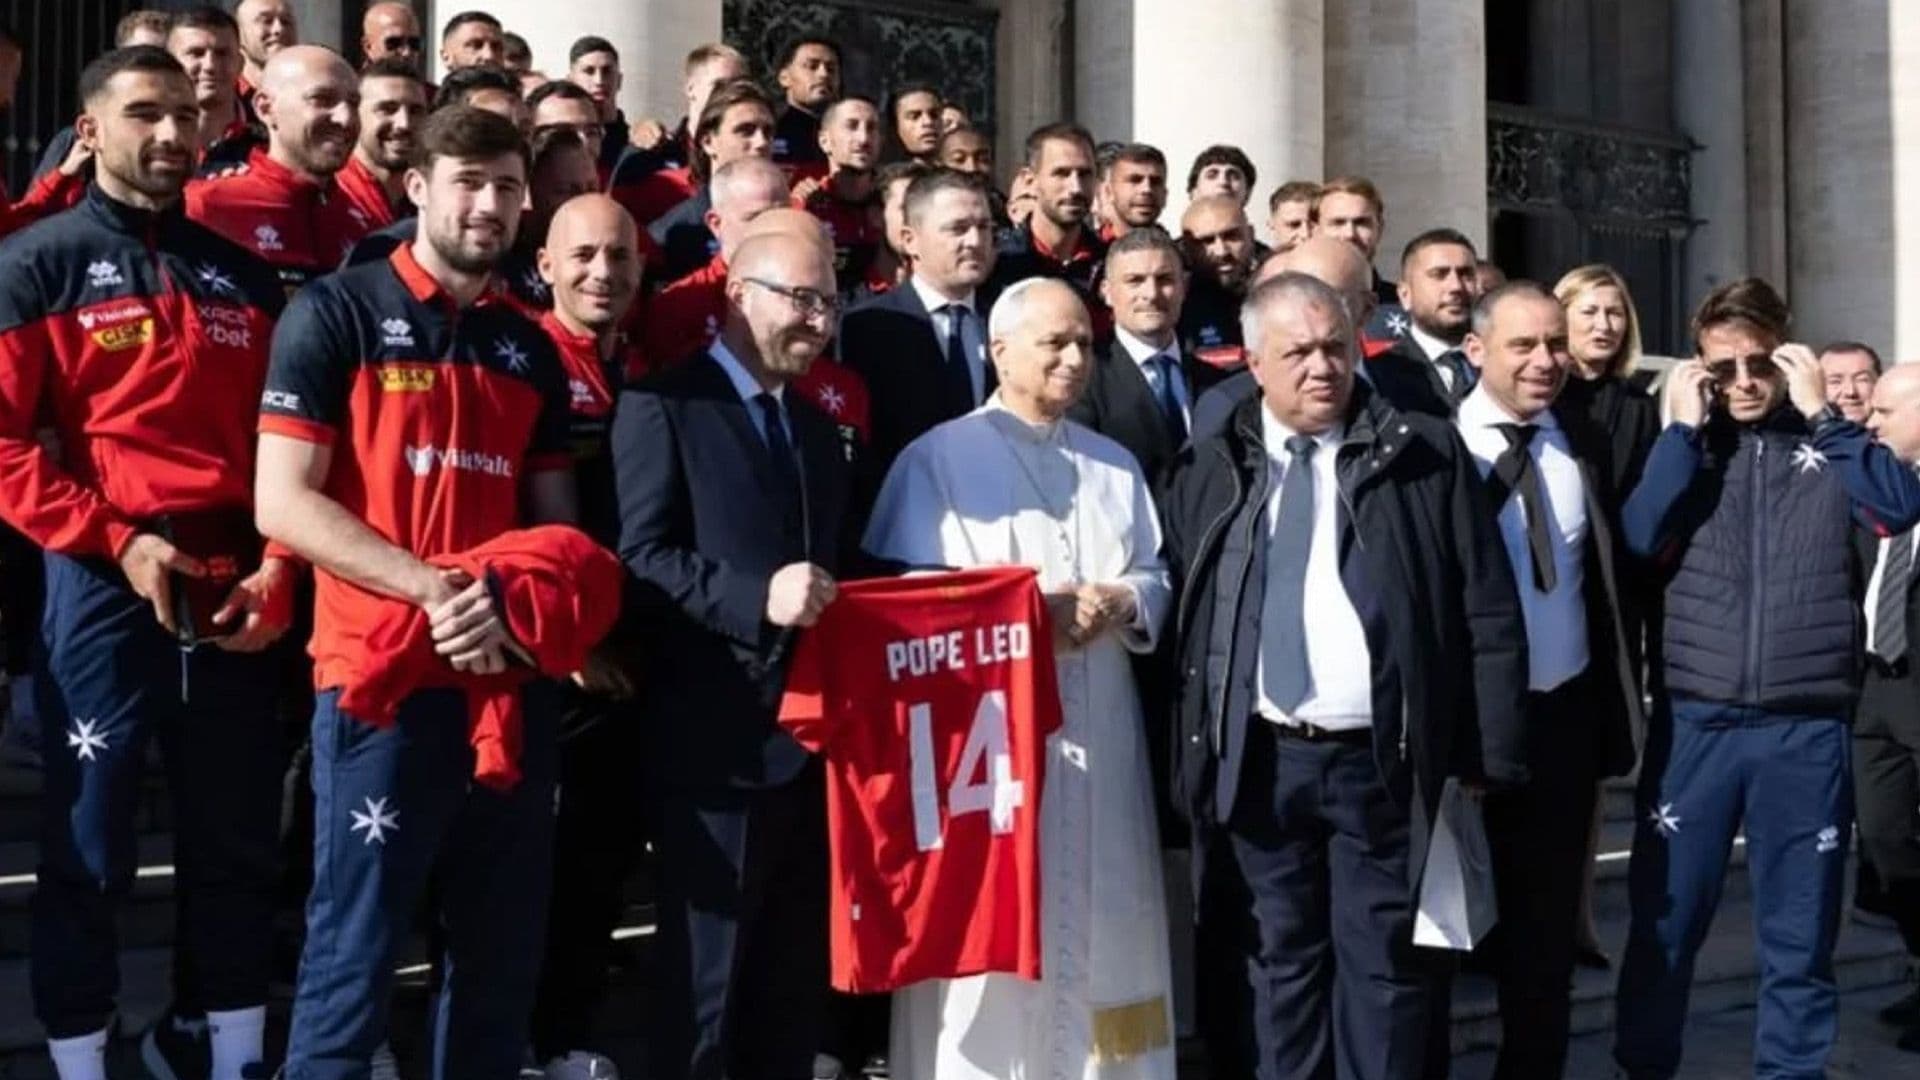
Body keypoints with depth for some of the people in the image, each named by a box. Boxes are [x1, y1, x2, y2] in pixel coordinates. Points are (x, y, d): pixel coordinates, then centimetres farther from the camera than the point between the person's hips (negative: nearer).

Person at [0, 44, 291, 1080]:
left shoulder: (243, 274, 13)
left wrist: (278, 568, -1)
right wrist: (116, 539, -15)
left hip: (236, 596, 4)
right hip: (102, 590, -4)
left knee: (237, 841, 12)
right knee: (87, 849, 3)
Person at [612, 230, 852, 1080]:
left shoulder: (817, 427, 20)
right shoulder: (664, 405, -5)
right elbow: (640, 557, -15)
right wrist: (758, 597, -26)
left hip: (813, 736, 7)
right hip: (718, 738, -7)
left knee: (797, 975, 16)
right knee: (703, 975, 2)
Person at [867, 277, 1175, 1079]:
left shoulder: (1115, 465, 17)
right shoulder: (937, 458, 0)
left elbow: (1155, 578, 11)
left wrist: (1119, 603, -11)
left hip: (1098, 733, 5)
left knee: (1102, 923, 8)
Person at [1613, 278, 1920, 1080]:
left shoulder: (1826, 440, 6)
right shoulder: (1688, 444, 8)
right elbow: (1640, 538, -8)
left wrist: (1820, 411, -10)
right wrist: (1684, 428, -9)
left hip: (1808, 728, 0)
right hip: (1696, 721, 1)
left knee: (1800, 936, 8)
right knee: (1664, 921, 7)